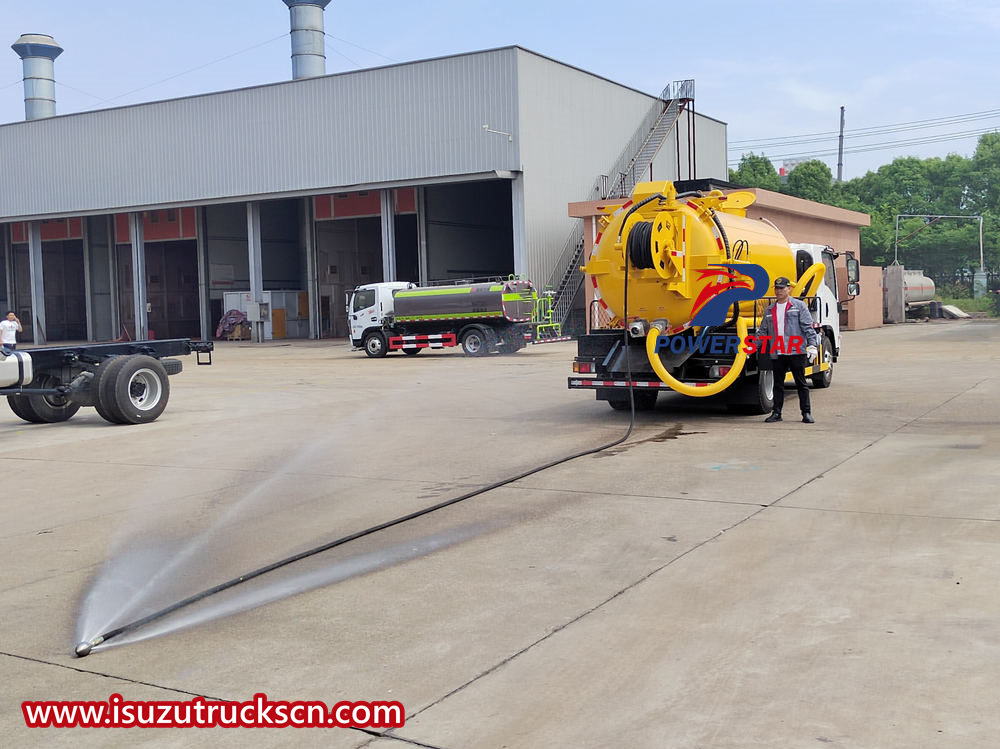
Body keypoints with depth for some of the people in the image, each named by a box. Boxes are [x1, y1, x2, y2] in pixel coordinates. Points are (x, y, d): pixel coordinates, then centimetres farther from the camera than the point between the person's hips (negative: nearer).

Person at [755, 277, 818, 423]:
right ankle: (776, 413, 14)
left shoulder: (799, 306, 3)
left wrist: (812, 345, -10)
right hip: (776, 354, 4)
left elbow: (808, 327, -2)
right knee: (778, 384, 8)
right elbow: (762, 331, 20)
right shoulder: (769, 310, 16)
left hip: (796, 351, -4)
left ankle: (806, 413, 6)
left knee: (801, 383, 1)